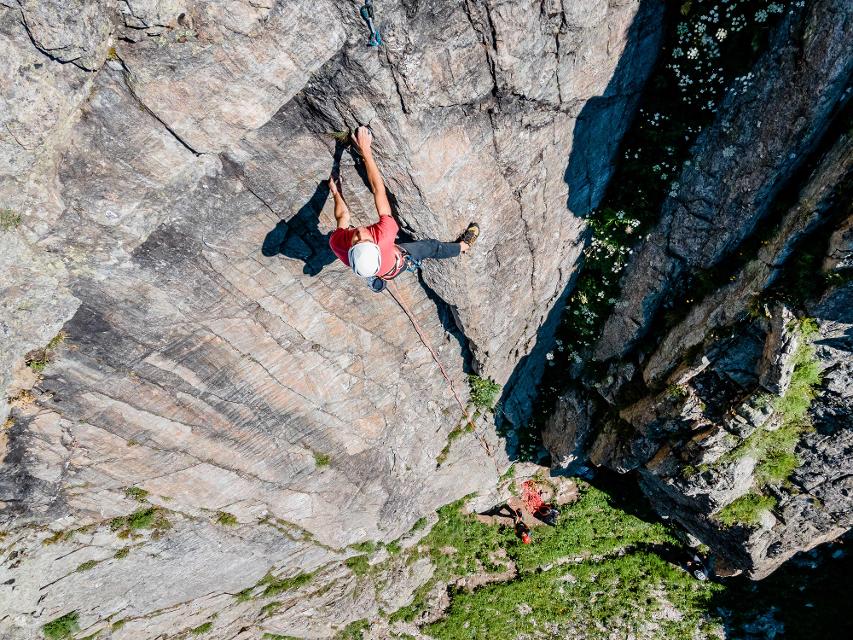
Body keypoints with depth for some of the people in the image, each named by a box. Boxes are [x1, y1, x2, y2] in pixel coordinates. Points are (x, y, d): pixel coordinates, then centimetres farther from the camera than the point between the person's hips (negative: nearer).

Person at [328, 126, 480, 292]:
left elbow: (342, 216, -18)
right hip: (396, 266, -2)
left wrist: (335, 193, -2)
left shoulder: (336, 243, -44)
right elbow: (378, 189, -46)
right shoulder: (384, 235, -54)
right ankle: (463, 245, 43)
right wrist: (365, 150, -43)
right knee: (431, 247, 17)